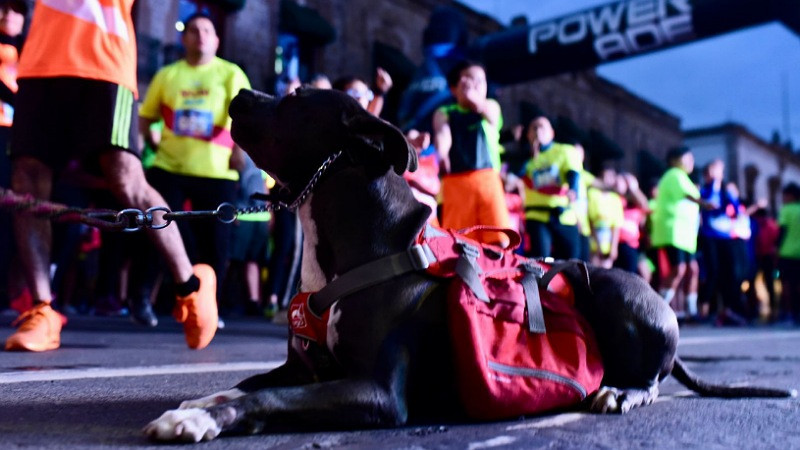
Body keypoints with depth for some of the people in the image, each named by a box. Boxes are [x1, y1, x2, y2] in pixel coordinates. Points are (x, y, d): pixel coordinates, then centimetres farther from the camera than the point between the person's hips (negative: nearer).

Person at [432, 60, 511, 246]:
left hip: (488, 179, 1)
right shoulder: (444, 113, 10)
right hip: (456, 181, -1)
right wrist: (441, 152, -31)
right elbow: (442, 134, -12)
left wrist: (473, 97, -18)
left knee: (500, 239, -6)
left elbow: (489, 113, -7)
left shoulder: (491, 106, 18)